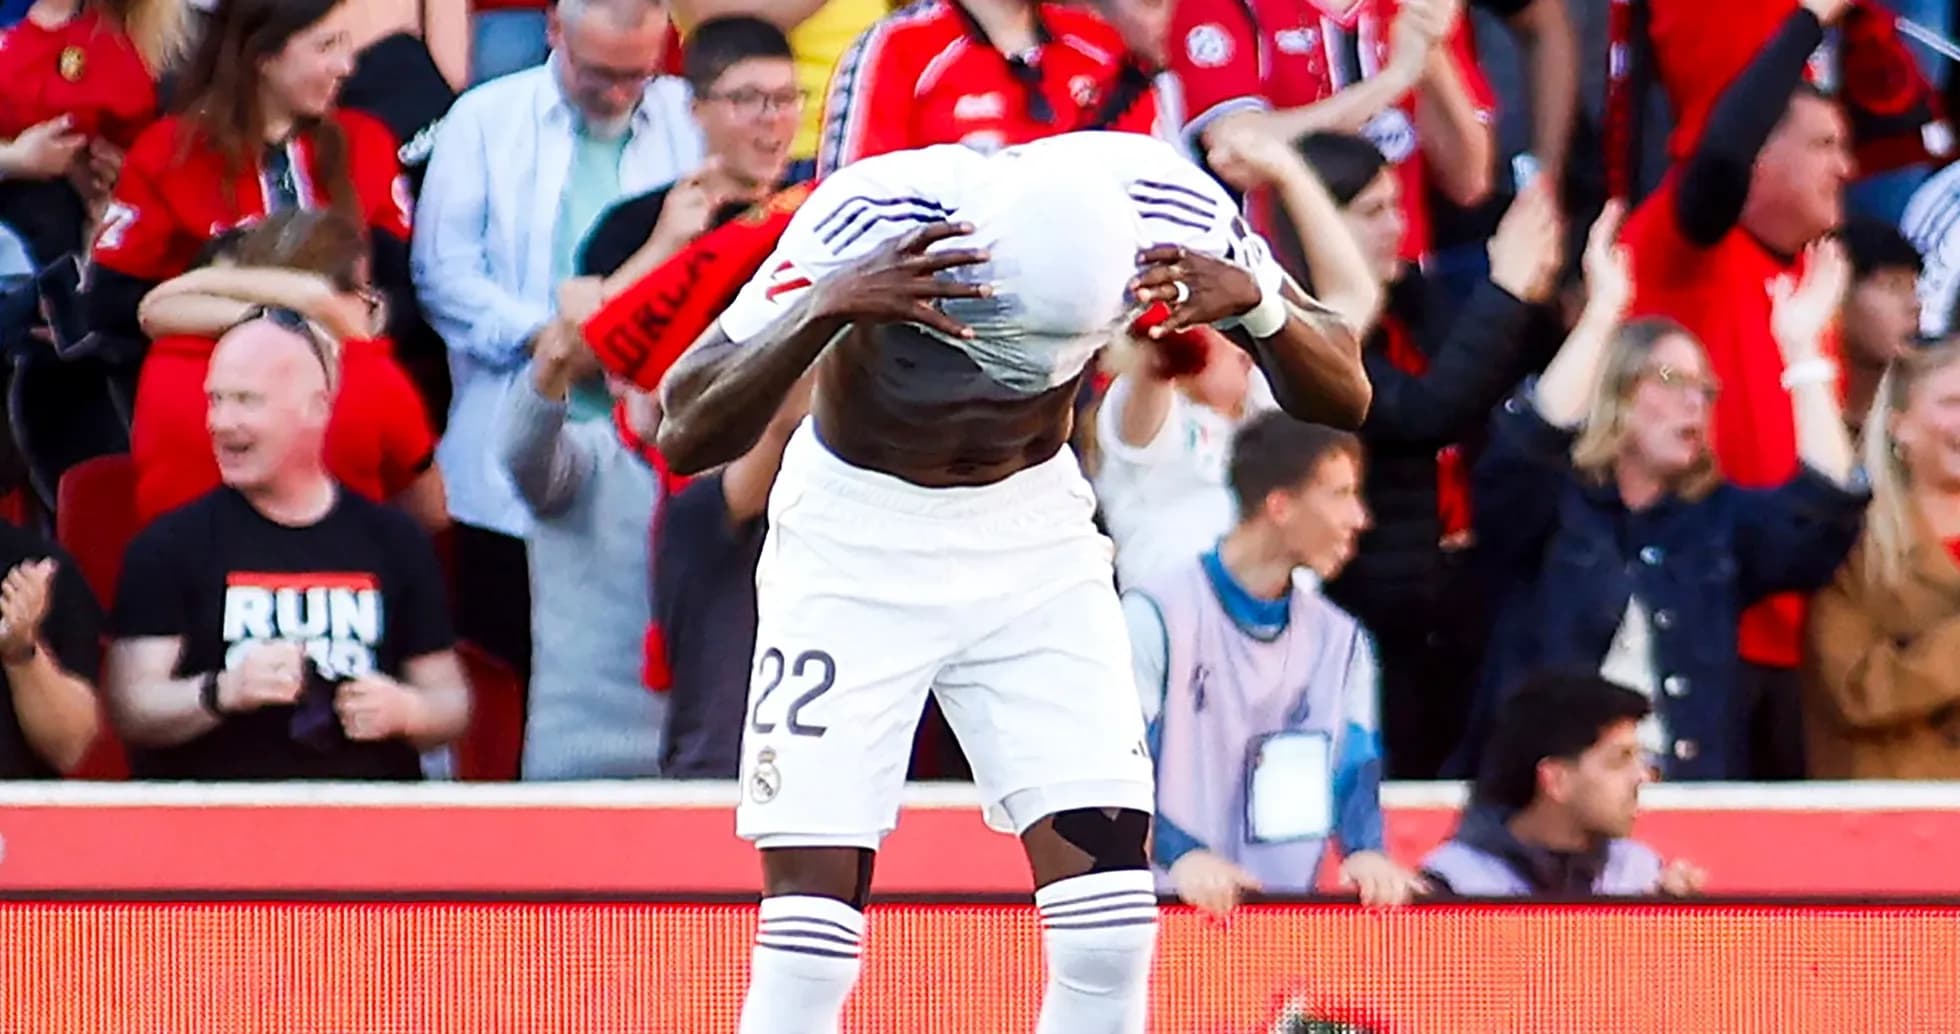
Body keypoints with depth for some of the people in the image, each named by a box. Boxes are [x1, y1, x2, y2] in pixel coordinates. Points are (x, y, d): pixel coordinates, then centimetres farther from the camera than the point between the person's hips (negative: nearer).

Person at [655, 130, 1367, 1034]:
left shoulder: (1155, 210, -23)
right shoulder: (873, 220, -31)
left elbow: (1343, 397, -13)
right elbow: (686, 435, -35)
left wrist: (1259, 304, -34)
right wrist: (826, 309, -51)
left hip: (1037, 542, 3)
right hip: (855, 547, -3)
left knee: (1109, 933, -8)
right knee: (808, 948, -12)